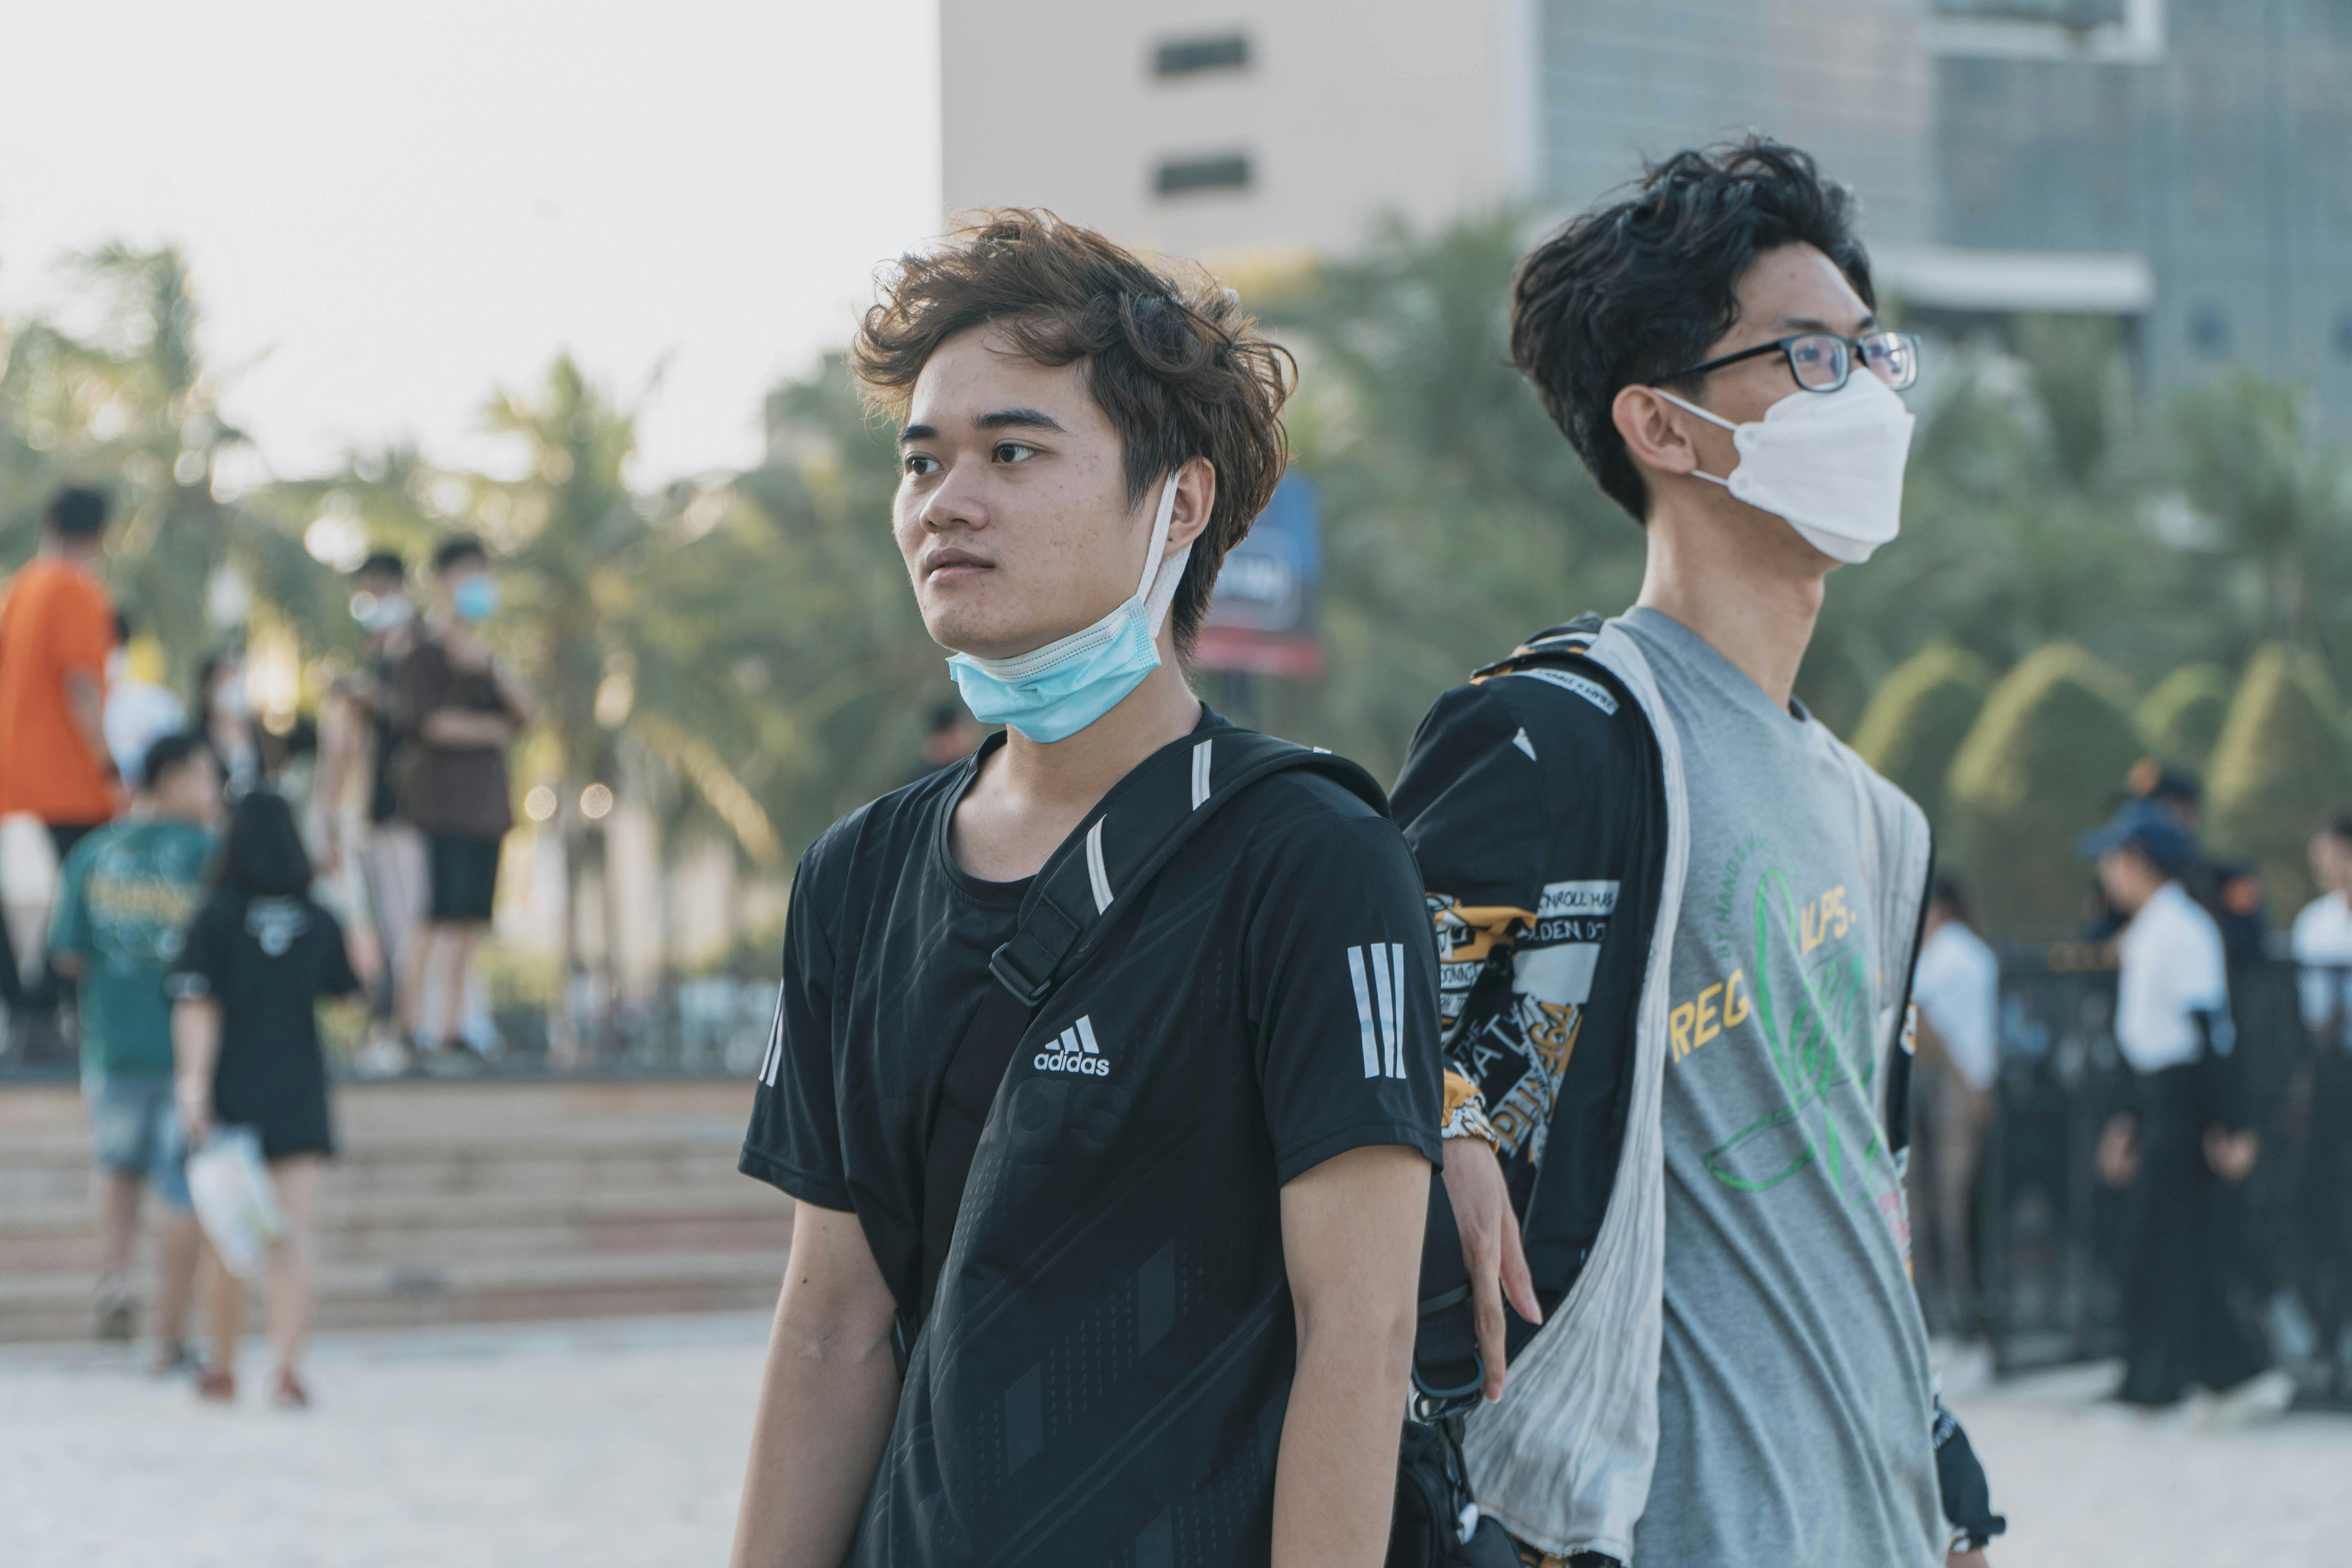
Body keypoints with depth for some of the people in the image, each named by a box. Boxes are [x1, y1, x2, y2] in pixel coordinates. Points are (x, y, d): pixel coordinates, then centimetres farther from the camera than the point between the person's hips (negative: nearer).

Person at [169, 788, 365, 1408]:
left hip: (231, 1099, -1)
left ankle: (222, 1369, 24)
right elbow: (345, 991, 17)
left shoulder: (216, 919, -6)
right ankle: (286, 1366, -22)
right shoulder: (319, 923, 2)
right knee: (294, 1236, -5)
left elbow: (197, 1009, -12)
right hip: (299, 1097, 1)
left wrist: (194, 1084, -15)